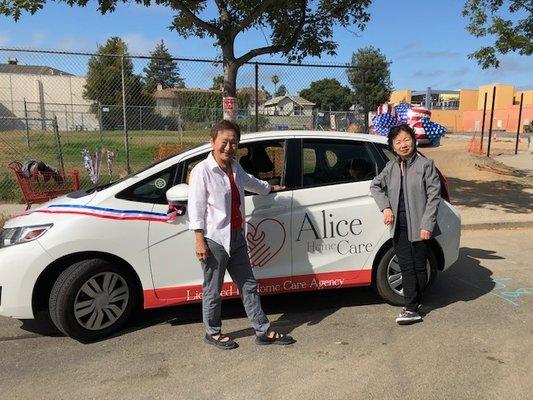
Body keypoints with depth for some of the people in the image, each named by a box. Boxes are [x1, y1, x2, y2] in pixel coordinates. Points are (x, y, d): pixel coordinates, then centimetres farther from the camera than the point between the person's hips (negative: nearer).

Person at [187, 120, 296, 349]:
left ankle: (263, 331, 25)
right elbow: (195, 209, -14)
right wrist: (200, 241, -18)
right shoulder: (202, 171, -13)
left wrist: (270, 188, 47)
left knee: (248, 285, 13)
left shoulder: (235, 169, 9)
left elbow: (250, 182, 31)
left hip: (236, 237, 8)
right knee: (213, 291, 8)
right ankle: (213, 333, 29)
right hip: (214, 241, -7)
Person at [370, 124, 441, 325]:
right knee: (406, 268, 5)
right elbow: (375, 185, 19)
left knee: (419, 267, 7)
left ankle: (412, 307, 19)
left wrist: (427, 225, -13)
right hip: (399, 226, 4)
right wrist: (385, 207, 3)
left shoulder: (425, 165, -4)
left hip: (418, 226, -4)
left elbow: (434, 196, -7)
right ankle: (412, 308, 12)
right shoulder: (391, 167, 9)